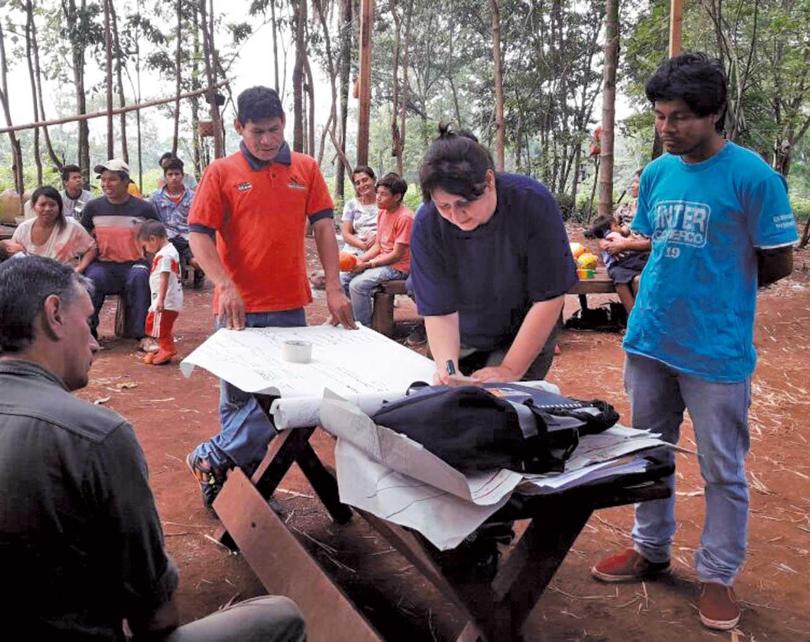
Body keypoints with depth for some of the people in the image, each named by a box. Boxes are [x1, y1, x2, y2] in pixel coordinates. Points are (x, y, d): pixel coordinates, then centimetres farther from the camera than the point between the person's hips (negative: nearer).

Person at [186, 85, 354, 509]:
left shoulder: (306, 169, 6)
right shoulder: (221, 172, 0)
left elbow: (323, 227, 4)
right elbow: (199, 235, -5)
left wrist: (334, 288, -6)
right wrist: (225, 286, -19)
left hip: (290, 305, 3)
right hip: (240, 308, -2)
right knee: (239, 397, 6)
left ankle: (214, 458, 19)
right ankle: (234, 475, 21)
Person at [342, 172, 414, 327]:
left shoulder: (405, 217, -17)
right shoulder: (382, 212, 11)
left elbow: (397, 255, -19)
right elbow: (378, 246, 12)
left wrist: (367, 264, -18)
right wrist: (360, 259, -5)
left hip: (398, 267, -9)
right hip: (380, 261, 9)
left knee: (357, 284, -25)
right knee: (342, 277, -2)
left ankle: (365, 329, -11)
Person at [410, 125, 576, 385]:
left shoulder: (533, 203, -27)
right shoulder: (427, 224, -23)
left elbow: (549, 298, -22)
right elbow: (438, 311, -21)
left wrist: (510, 371, -23)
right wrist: (446, 367, -40)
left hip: (526, 336, -2)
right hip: (463, 341, 2)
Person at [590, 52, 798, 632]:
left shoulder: (753, 177, -13)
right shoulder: (656, 173, 5)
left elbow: (778, 264, -7)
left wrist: (717, 294, 1)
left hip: (717, 349, -6)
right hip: (649, 340, 6)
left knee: (722, 470, 7)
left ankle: (719, 576, 24)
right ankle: (651, 549, 36)